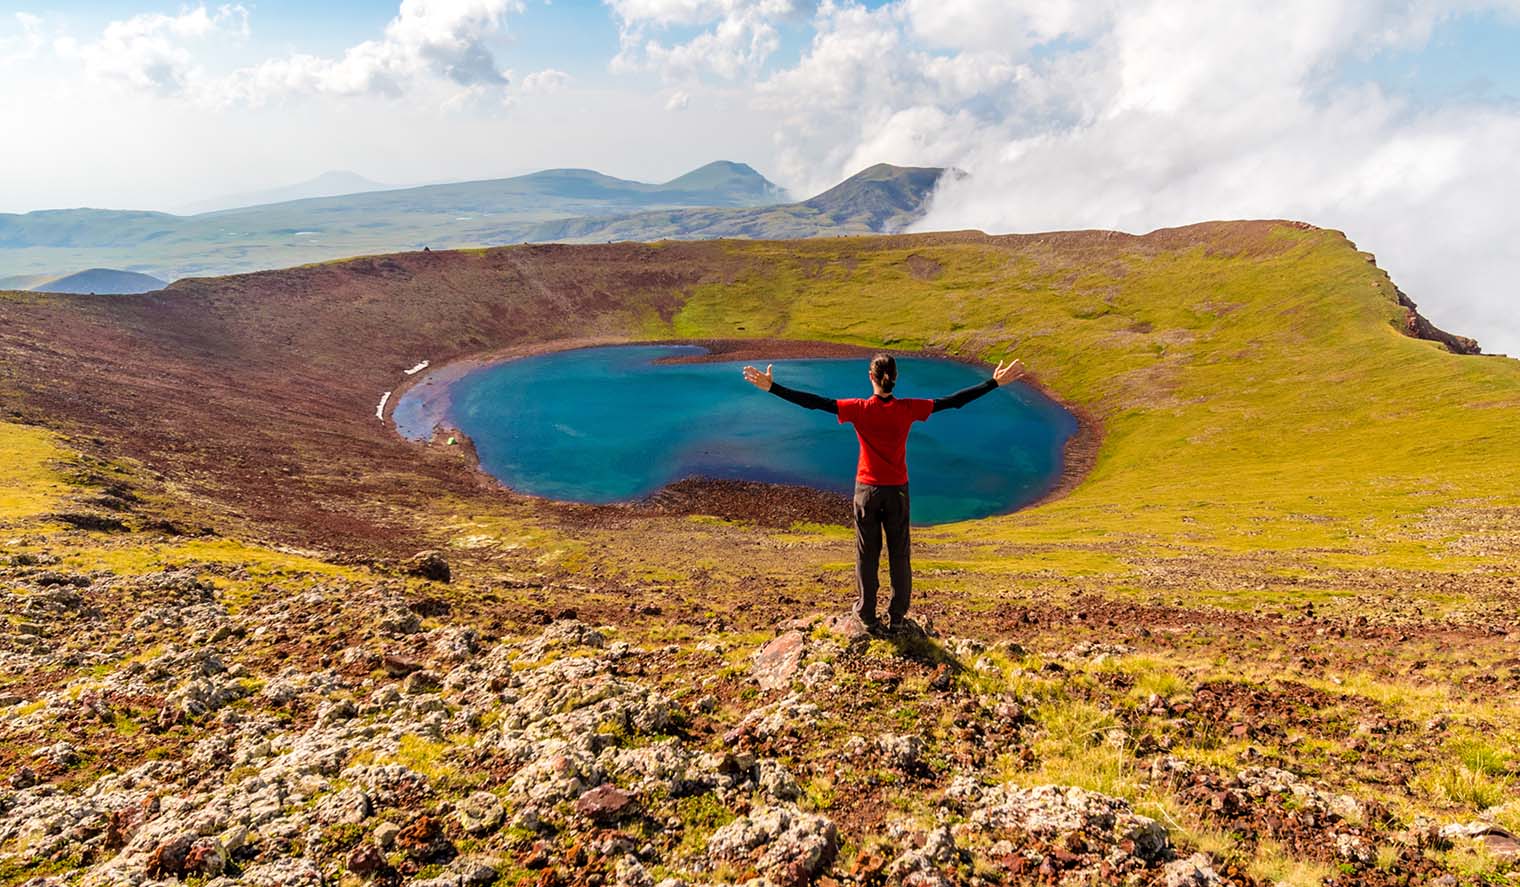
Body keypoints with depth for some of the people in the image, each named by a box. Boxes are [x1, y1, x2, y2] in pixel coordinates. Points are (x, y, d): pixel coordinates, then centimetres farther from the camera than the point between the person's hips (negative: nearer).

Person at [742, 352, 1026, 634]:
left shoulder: (859, 409, -14)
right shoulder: (908, 409, -11)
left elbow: (814, 402, -17)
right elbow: (952, 401, -7)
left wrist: (772, 387, -15)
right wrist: (994, 383, -1)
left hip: (867, 489, -1)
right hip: (897, 490, 1)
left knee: (867, 554, 13)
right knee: (899, 555, 13)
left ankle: (867, 616, 24)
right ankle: (897, 617, 22)